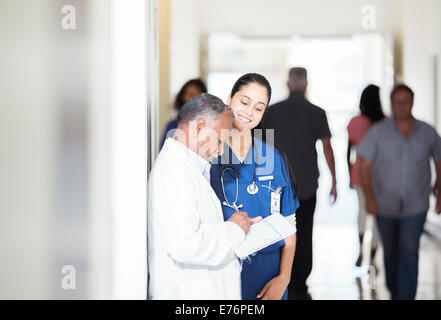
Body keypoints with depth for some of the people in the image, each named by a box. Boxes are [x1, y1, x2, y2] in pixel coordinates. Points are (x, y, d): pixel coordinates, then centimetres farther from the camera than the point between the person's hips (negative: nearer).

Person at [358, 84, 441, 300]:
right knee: (391, 252, 16)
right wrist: (369, 198, -19)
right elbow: (364, 165, -11)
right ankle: (395, 292, 40)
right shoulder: (378, 132, -10)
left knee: (409, 252, -13)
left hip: (415, 206, -1)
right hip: (385, 205, 1)